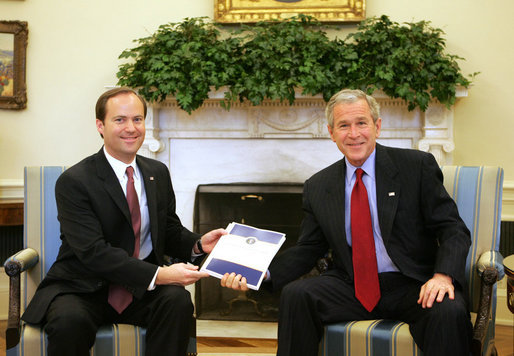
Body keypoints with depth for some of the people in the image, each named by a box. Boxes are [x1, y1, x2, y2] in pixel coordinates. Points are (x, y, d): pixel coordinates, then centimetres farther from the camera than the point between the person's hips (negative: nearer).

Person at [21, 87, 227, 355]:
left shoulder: (158, 173, 10)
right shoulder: (73, 182, -10)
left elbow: (171, 232, 16)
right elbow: (93, 251, -20)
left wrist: (199, 244, -8)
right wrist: (157, 275, -29)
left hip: (142, 290, 4)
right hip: (83, 290, -4)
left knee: (177, 299, -27)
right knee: (69, 321, -35)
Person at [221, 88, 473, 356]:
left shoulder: (417, 166, -1)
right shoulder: (317, 187, 9)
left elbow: (453, 229, -2)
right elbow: (307, 250, 11)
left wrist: (443, 275, -22)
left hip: (413, 285, -3)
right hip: (353, 287, 3)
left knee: (449, 312, -34)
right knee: (295, 295, -21)